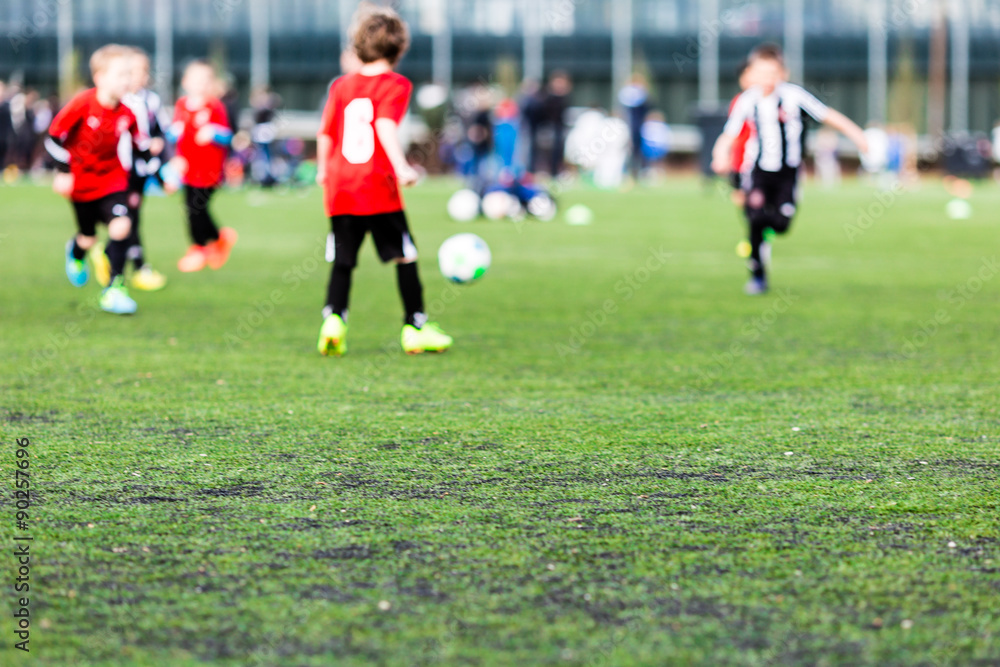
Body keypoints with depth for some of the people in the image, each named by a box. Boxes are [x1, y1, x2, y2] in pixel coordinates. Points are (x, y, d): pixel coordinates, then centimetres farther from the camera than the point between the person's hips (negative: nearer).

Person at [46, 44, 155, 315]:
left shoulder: (127, 114, -9)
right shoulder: (83, 104, -21)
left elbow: (141, 144, 7)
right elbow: (55, 135, -13)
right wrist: (63, 172, -15)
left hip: (112, 178, 2)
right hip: (81, 180, -2)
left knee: (121, 226, -19)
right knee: (88, 238, 11)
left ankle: (115, 288, -8)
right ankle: (76, 252, 52)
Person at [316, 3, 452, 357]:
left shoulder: (341, 86, 11)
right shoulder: (395, 85, -3)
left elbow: (325, 133, 13)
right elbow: (386, 125, -18)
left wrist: (324, 170, 28)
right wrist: (401, 167, -26)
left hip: (340, 188, 4)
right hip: (378, 188, -4)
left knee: (342, 261, 7)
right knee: (405, 257, 7)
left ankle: (333, 319, -12)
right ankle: (416, 327, 10)